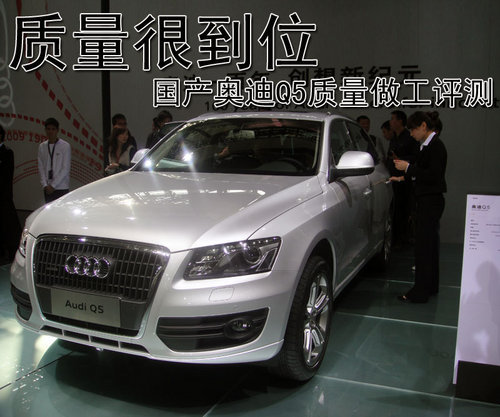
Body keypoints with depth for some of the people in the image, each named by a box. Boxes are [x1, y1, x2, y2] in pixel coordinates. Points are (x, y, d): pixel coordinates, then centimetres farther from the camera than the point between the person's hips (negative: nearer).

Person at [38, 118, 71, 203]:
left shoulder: (65, 146, -5)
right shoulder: (42, 146, 8)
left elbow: (66, 168, -8)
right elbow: (41, 168, 8)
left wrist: (53, 185, -10)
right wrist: (45, 185, -4)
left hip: (61, 188, -4)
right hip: (47, 188, 4)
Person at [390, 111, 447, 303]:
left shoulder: (436, 146, -15)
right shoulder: (427, 145, 14)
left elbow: (433, 176, -21)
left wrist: (408, 167, -17)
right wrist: (403, 178, 25)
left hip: (431, 201, -10)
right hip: (427, 201, 10)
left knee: (423, 246, -7)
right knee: (429, 244, 16)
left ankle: (420, 292, -1)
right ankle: (431, 286, 28)